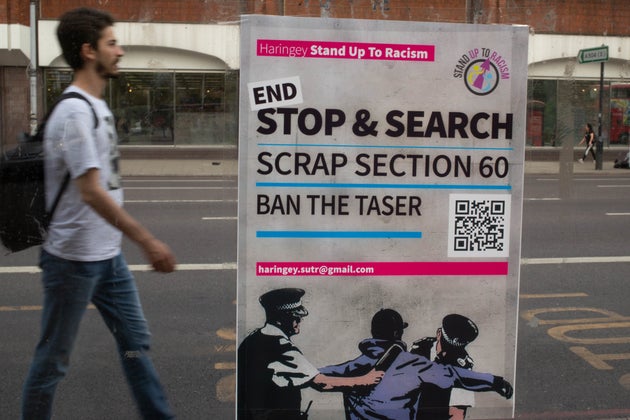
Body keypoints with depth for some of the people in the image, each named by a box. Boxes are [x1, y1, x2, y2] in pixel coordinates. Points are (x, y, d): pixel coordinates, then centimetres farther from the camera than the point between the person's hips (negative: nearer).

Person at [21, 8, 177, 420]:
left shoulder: (98, 105, 10)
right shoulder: (74, 112, -19)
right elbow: (91, 191, -26)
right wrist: (148, 241, -26)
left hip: (109, 255, 9)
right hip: (74, 259, -9)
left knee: (136, 341, 13)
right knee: (54, 358, 6)